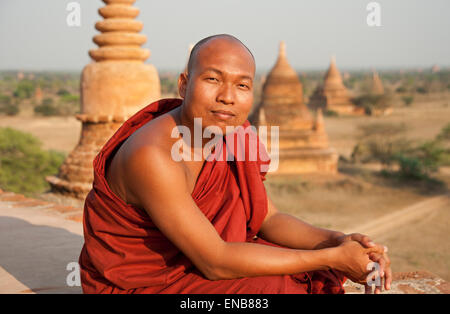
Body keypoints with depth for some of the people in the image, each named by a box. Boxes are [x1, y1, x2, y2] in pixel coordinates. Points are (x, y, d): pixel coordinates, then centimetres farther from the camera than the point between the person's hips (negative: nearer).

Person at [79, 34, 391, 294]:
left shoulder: (233, 137, -5)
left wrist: (336, 241, -18)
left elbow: (269, 218, 1)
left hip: (188, 266, 7)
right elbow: (215, 262, -29)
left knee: (316, 279, -2)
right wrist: (331, 258, -27)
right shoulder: (153, 156, -30)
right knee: (278, 288, -20)